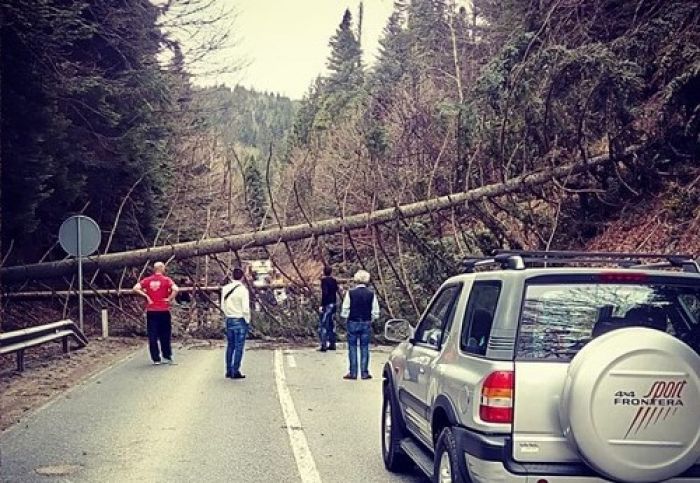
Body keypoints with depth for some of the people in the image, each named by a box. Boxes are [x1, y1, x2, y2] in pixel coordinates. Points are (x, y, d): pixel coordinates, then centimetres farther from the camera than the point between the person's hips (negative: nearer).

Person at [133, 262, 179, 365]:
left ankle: (156, 359, 6)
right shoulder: (166, 280, -4)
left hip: (151, 311, 2)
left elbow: (135, 288, -8)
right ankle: (167, 357, 16)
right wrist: (170, 299, -8)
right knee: (165, 335, 11)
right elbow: (175, 290, -20)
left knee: (152, 336, 5)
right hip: (163, 311, -2)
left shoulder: (147, 280, 4)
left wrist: (146, 295, -2)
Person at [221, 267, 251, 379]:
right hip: (240, 320, -5)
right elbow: (245, 308, -16)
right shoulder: (243, 290, -15)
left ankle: (229, 371, 21)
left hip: (228, 320, 5)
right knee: (239, 347, 2)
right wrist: (247, 320, -3)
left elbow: (222, 306, 6)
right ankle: (235, 372, 3)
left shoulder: (225, 288, 1)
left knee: (230, 346, 16)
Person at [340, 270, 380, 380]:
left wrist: (346, 317, 12)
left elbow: (345, 310, -7)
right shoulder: (371, 294, -4)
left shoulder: (350, 293, -9)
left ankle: (353, 373, 8)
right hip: (366, 323, 1)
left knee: (352, 347, 7)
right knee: (365, 348, 8)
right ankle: (364, 373, 9)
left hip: (353, 323, -1)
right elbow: (375, 313, -2)